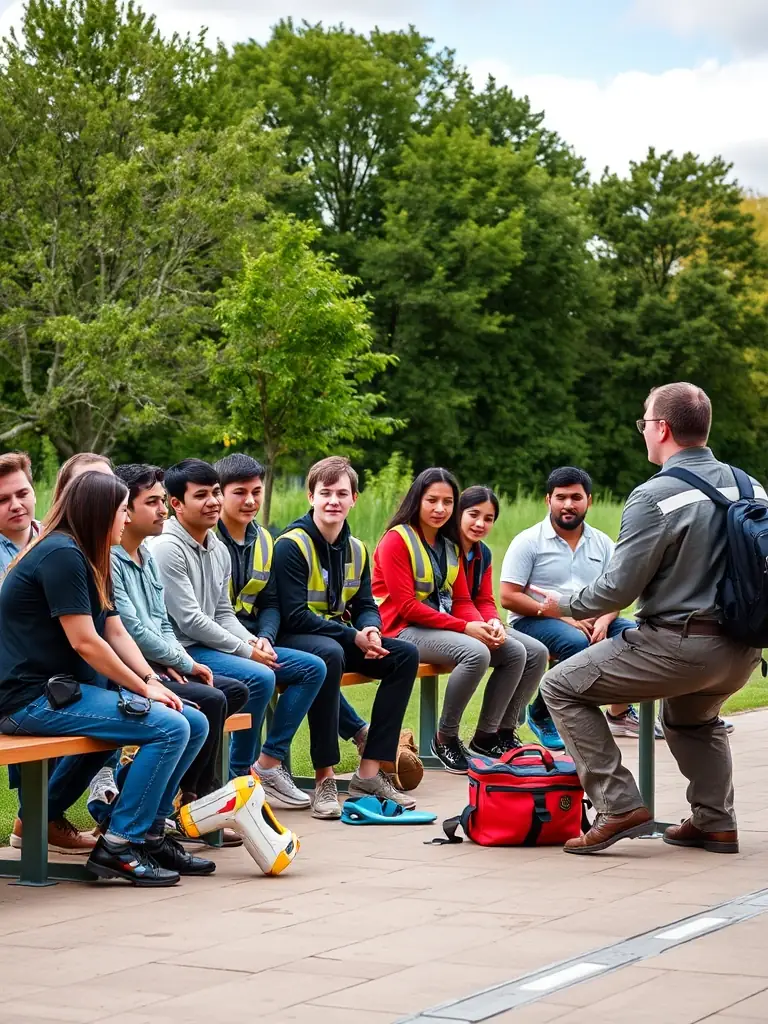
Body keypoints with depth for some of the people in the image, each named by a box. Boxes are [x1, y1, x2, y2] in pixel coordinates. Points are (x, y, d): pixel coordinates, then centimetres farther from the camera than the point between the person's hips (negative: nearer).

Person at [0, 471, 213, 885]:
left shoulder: (88, 561, 18)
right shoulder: (61, 554, -14)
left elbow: (116, 634, 14)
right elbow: (84, 642, -19)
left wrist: (151, 680, -2)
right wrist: (144, 688, -11)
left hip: (65, 690, 10)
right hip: (35, 697, -10)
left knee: (194, 724, 2)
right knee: (169, 728, -22)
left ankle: (149, 834, 10)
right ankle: (117, 847, -16)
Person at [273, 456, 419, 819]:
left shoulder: (356, 549, 9)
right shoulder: (292, 545, -14)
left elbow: (365, 606, 9)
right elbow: (294, 615, -20)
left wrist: (370, 631, -16)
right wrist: (353, 637, -23)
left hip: (340, 637, 8)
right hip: (294, 639, -8)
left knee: (405, 654, -8)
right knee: (329, 653, -38)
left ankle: (369, 771, -9)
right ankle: (324, 778, -33)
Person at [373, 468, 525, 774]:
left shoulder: (450, 545, 16)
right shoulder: (396, 540, -9)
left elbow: (462, 601, 11)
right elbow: (406, 606, -16)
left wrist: (484, 624, -13)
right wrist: (465, 628, -20)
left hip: (445, 626, 8)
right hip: (404, 630, -8)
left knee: (514, 652, -6)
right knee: (476, 653, -30)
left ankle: (486, 734, 7)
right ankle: (445, 738, -14)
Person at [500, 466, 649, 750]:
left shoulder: (602, 543, 11)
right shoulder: (529, 542, -5)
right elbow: (508, 597, -11)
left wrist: (603, 620, -16)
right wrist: (562, 616, -19)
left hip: (589, 621, 5)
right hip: (534, 620, -5)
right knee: (576, 642, -36)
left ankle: (619, 713, 3)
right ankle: (541, 714, -15)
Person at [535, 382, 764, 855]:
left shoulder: (655, 497, -15)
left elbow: (619, 587, -15)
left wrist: (565, 605, 3)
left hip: (679, 647, -8)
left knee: (562, 687, 3)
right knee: (692, 717, 37)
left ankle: (620, 807, -3)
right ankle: (715, 821, 31)